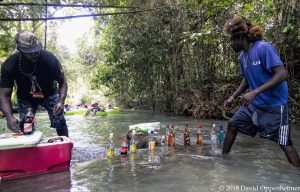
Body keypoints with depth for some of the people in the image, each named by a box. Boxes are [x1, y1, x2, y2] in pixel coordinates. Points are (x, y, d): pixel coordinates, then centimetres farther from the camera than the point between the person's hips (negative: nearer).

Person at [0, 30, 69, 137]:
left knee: (60, 122, -9)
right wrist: (9, 117, -39)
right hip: (25, 98, 1)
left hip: (50, 94, -1)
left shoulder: (49, 59, -30)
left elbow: (62, 82, -20)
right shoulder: (9, 65, -26)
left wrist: (61, 102, -37)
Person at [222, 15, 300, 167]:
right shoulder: (242, 56, 5)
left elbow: (282, 74, -26)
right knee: (232, 125, 8)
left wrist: (255, 92, -34)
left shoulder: (264, 47, -18)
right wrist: (233, 97, 6)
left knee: (285, 144, -2)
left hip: (274, 105, -7)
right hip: (254, 104, 7)